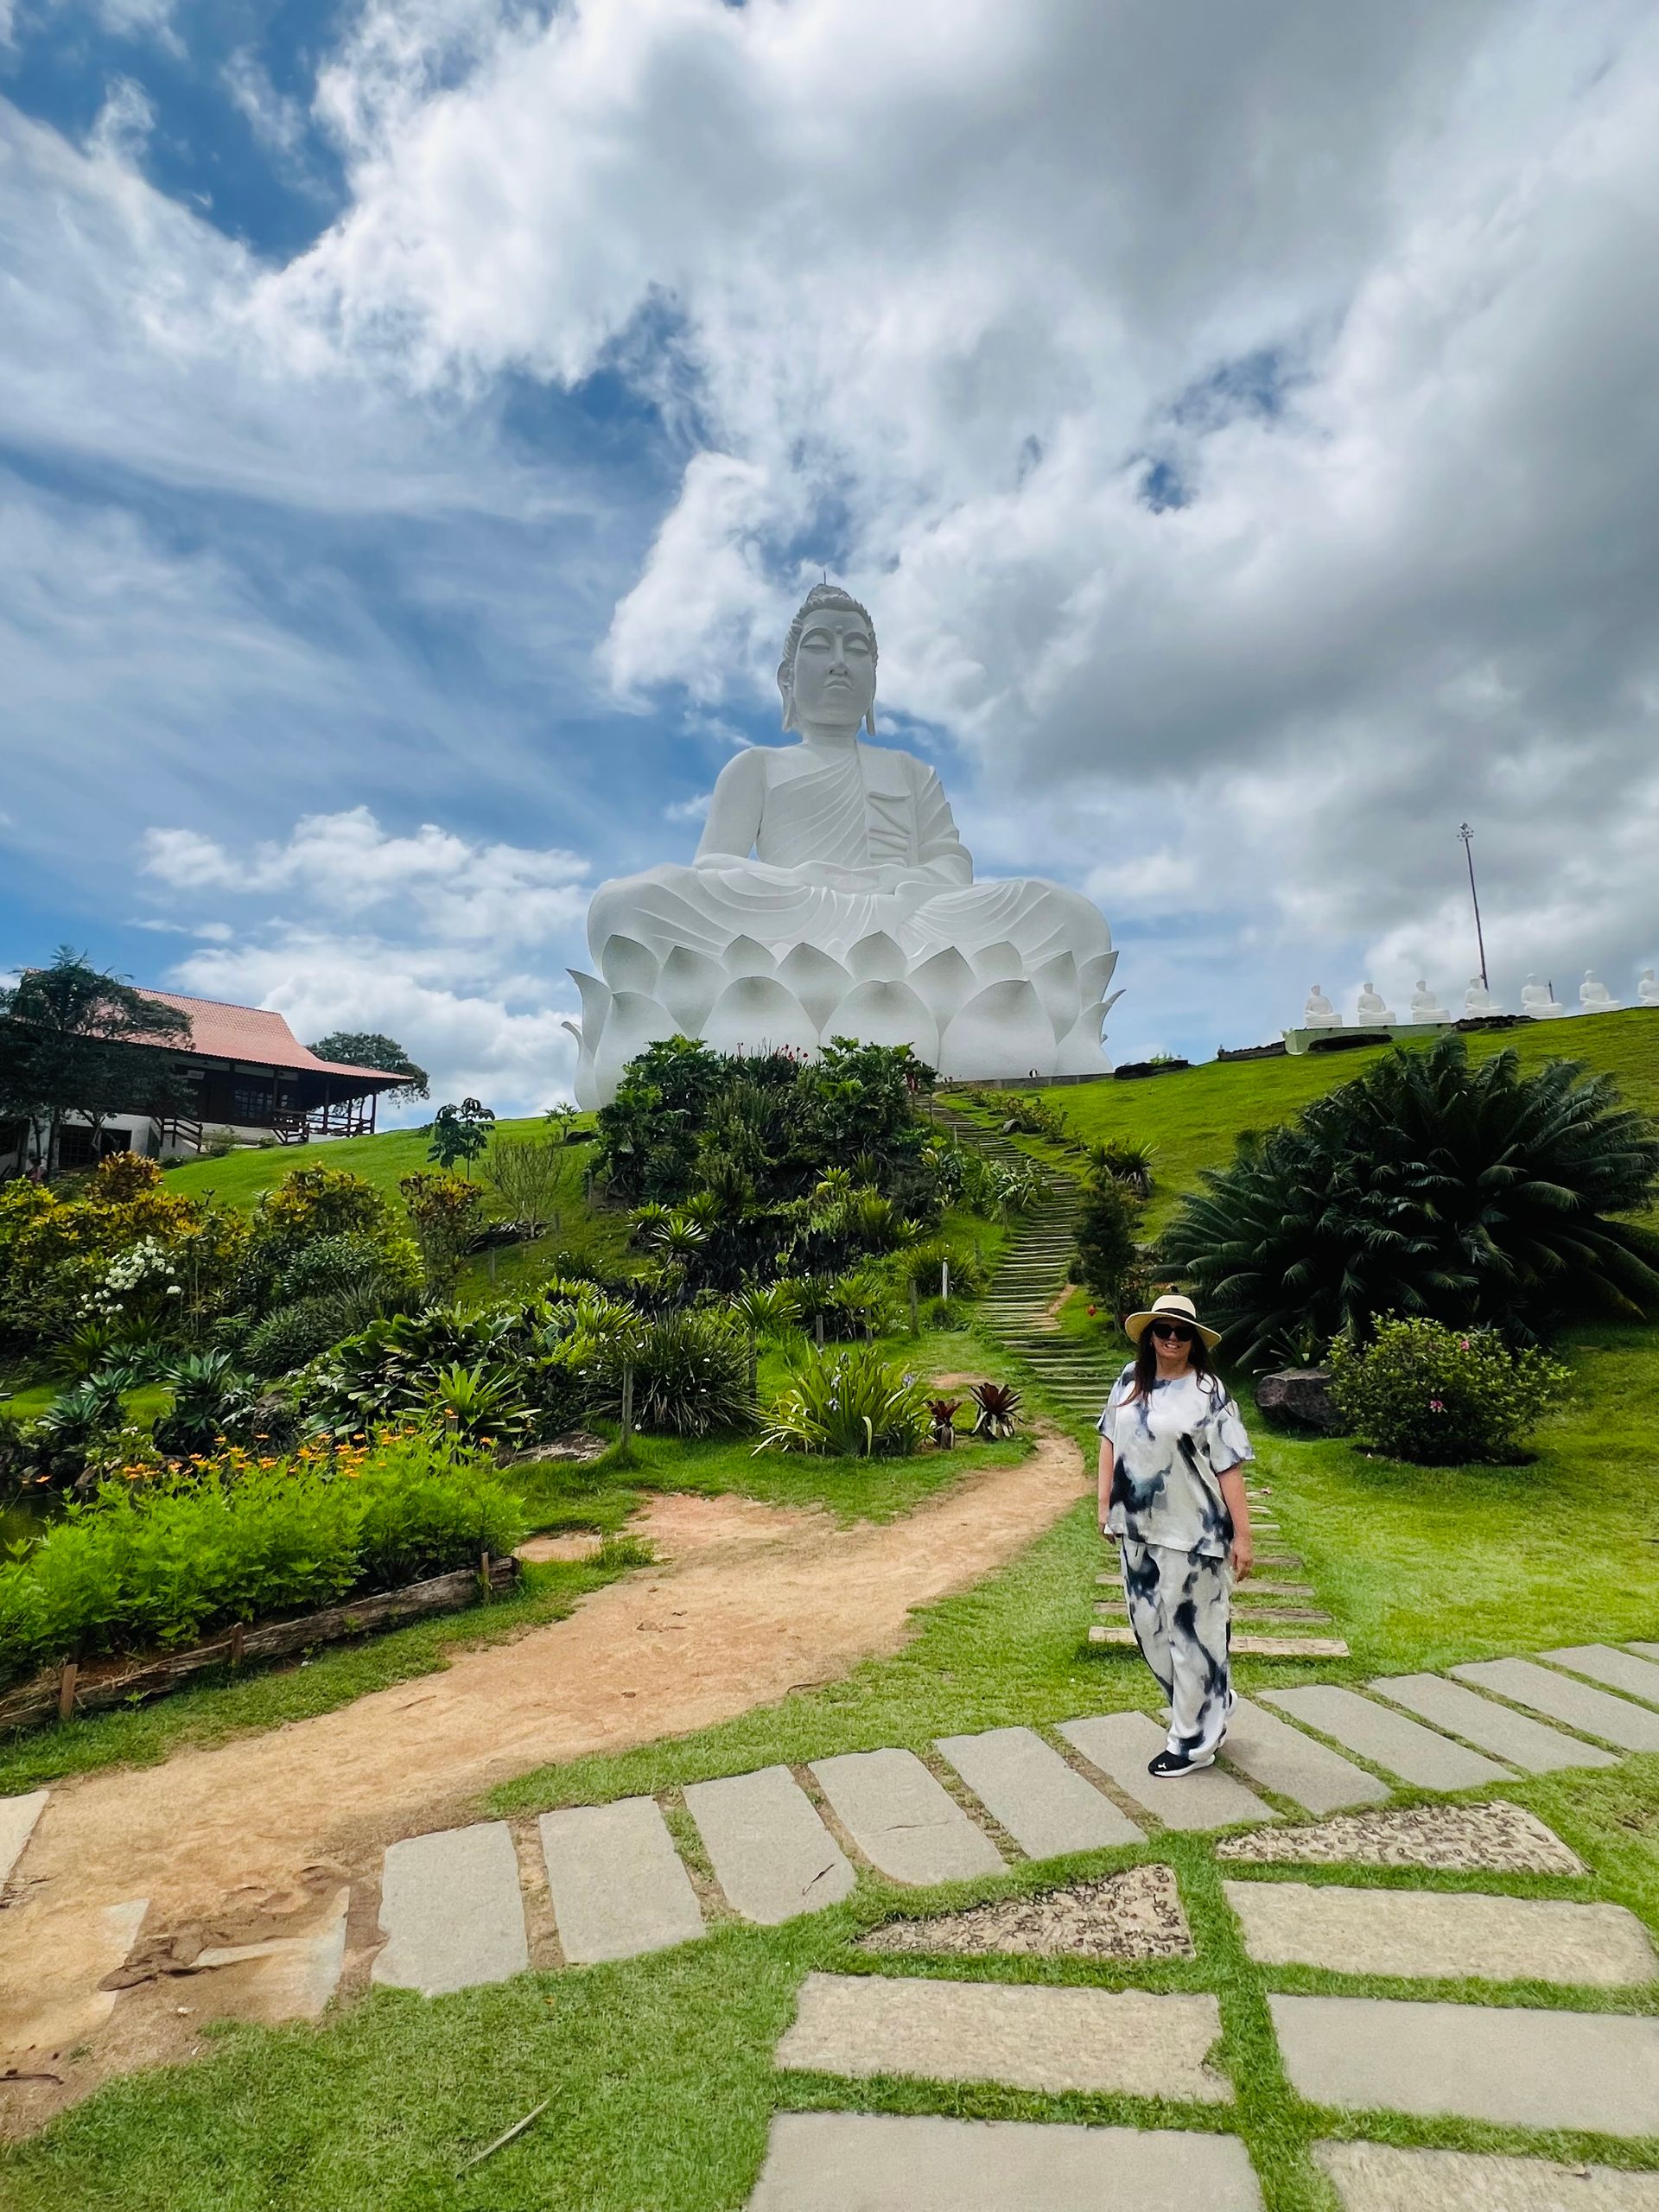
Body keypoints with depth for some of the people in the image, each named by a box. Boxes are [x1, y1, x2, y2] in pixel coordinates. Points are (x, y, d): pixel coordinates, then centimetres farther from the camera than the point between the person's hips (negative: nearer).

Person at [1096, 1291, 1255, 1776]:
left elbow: (1229, 1466, -12)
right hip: (1137, 1529, 6)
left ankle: (1193, 1743, 25)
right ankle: (1209, 1704, 39)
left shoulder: (1208, 1391, -11)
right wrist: (1105, 1505, 9)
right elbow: (1110, 1440, 11)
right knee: (1149, 1627, 16)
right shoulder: (1130, 1380, 3)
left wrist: (1242, 1535, -13)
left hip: (1191, 1534, -6)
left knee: (1191, 1633, 7)